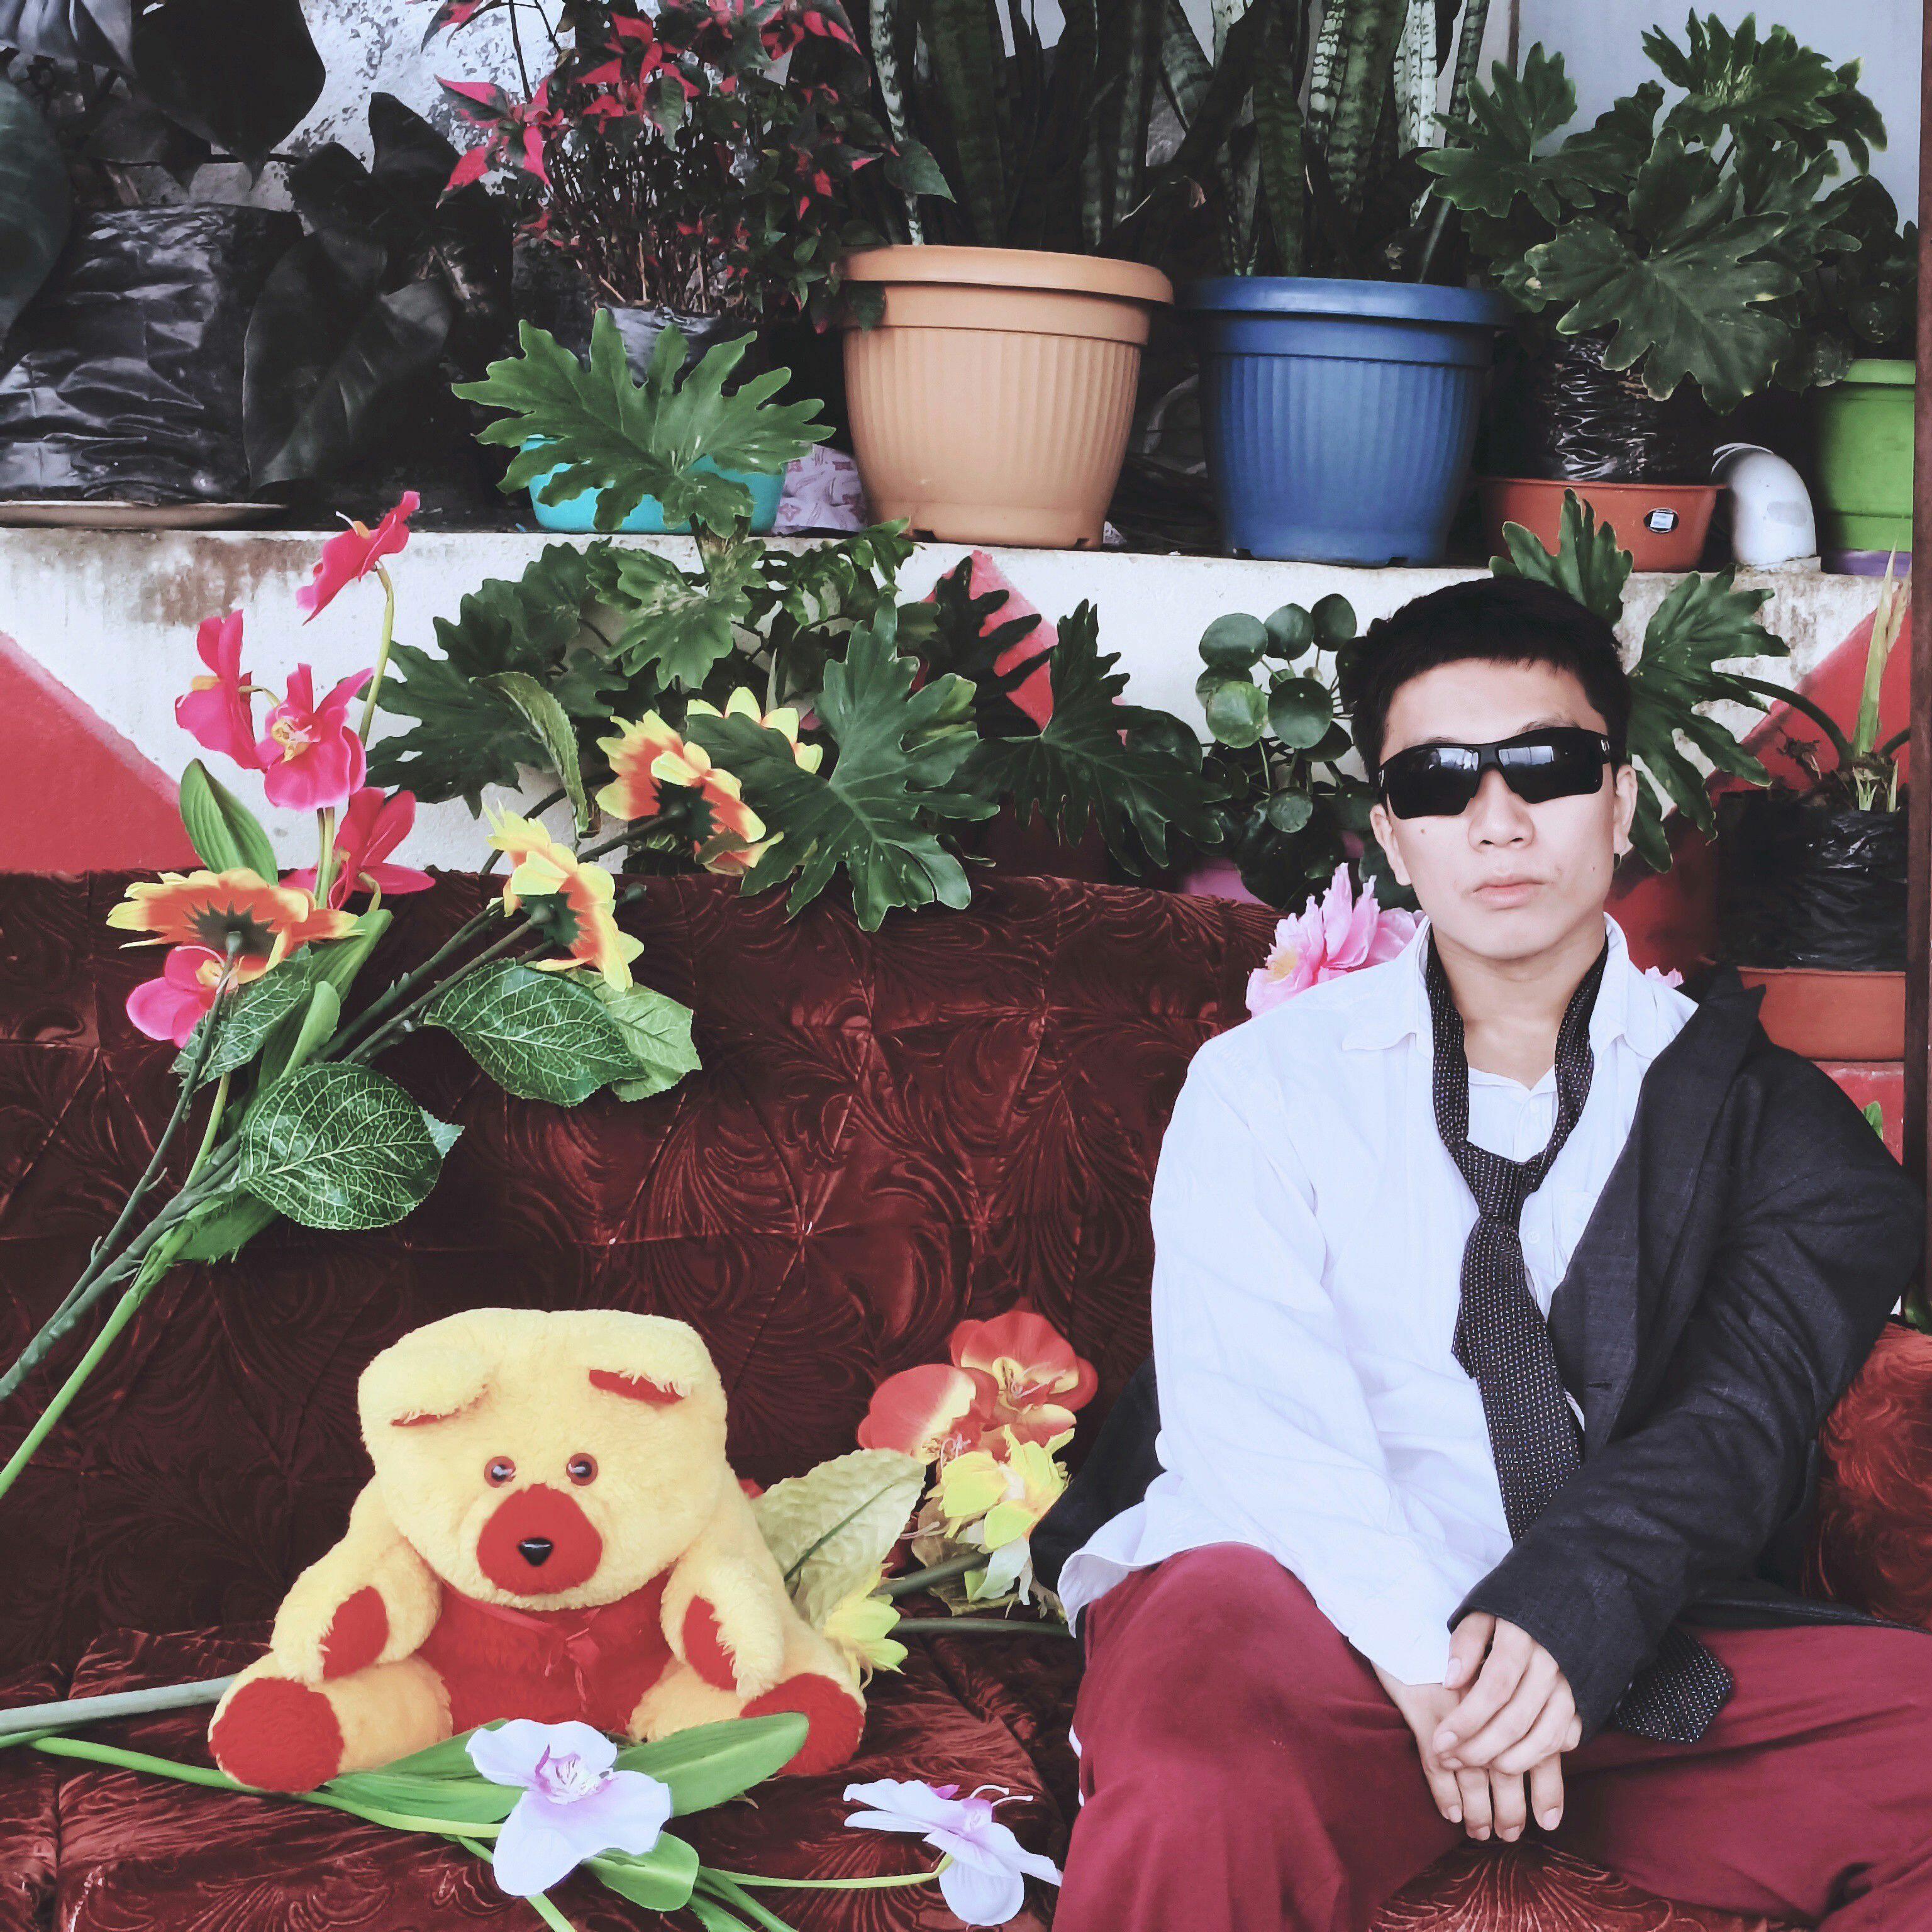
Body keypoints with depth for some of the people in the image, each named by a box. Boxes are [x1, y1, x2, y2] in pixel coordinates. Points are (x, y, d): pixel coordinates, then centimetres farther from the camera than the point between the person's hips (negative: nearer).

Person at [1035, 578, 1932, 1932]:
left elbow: (1737, 1424, -2)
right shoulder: (1265, 1082, 12)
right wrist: (1426, 1657, -20)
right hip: (1322, 1600, -2)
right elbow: (1254, 1415, -3)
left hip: (1634, 1656, 3)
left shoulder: (1756, 1108, 13)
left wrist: (1561, 1619, -21)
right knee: (1200, 1782, -36)